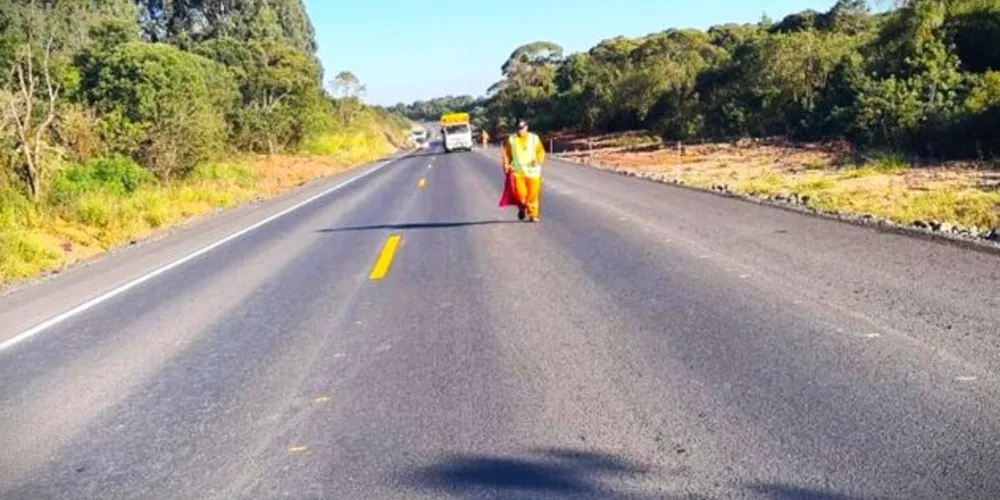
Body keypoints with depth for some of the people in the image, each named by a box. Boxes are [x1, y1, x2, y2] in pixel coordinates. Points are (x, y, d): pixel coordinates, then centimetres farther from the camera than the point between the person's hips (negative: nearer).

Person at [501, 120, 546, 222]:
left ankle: (533, 215, 10)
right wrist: (506, 165, 0)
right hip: (517, 171, 0)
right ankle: (522, 208, 22)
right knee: (520, 193, -9)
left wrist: (538, 160, -12)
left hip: (532, 170, 0)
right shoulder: (511, 139, 4)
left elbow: (541, 151, 6)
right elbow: (506, 153, 10)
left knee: (533, 194, -2)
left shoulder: (534, 138, 3)